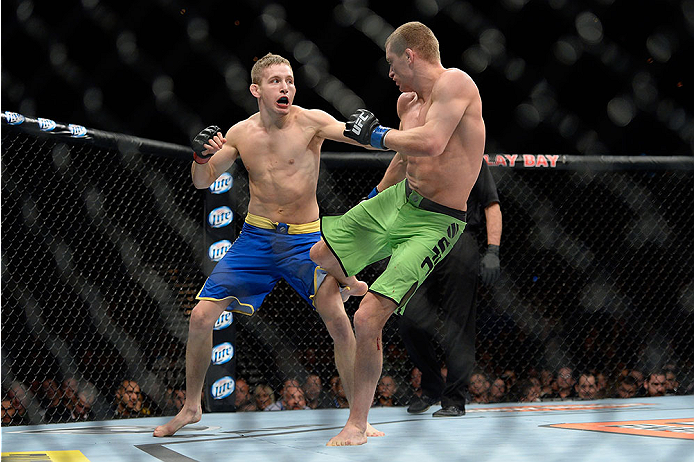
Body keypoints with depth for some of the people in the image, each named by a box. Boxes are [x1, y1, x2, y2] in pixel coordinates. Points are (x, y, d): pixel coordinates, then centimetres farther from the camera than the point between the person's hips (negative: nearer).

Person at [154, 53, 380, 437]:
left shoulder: (310, 121, -10)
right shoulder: (241, 134, 1)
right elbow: (203, 182, 6)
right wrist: (200, 156, -15)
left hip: (305, 239, -3)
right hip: (256, 236, 3)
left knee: (339, 321, -17)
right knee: (201, 316, -3)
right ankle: (191, 407, 19)